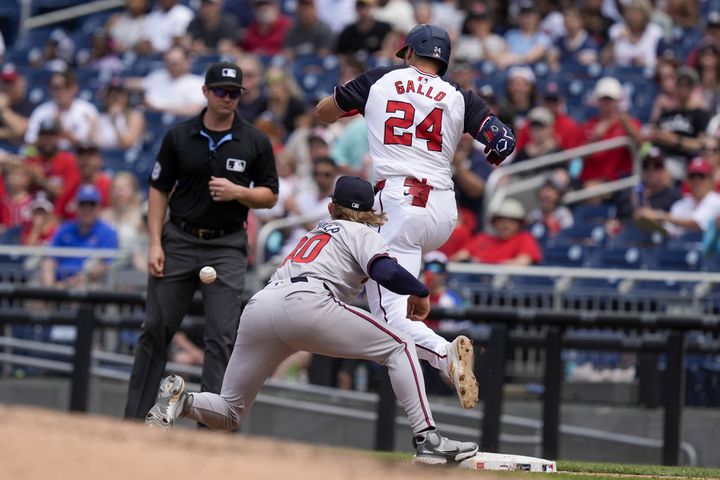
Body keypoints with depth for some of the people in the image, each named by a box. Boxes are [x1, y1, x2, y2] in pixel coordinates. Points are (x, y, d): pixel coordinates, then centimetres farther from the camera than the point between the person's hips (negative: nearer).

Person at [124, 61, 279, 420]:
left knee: (222, 336, -8)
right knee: (156, 330, 4)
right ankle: (135, 419, 11)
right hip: (179, 240, 1)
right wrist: (155, 243, -4)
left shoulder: (255, 143, 2)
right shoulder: (179, 137, 3)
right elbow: (159, 190, 5)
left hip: (227, 247, -1)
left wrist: (237, 192, -14)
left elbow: (270, 197, 6)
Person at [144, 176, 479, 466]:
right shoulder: (361, 233, 20)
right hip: (304, 303, -5)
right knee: (399, 347, 8)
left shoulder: (317, 231, 38)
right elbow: (386, 272, 0)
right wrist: (419, 293, 13)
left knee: (229, 414, 15)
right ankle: (427, 441, -6)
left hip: (258, 307, 6)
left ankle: (180, 400, -16)